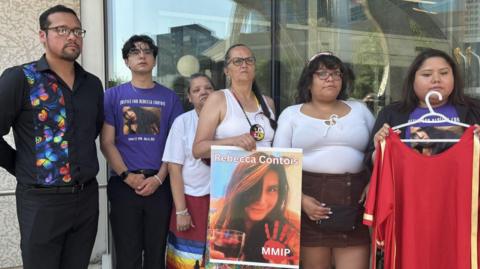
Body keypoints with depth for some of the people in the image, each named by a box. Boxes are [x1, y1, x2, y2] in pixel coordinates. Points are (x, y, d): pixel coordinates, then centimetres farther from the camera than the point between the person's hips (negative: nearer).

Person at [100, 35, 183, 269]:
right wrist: (128, 176, -10)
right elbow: (106, 142, 0)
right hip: (124, 185, -1)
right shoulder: (113, 96, 4)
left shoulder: (169, 97, 7)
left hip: (160, 185, 1)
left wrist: (158, 178, -7)